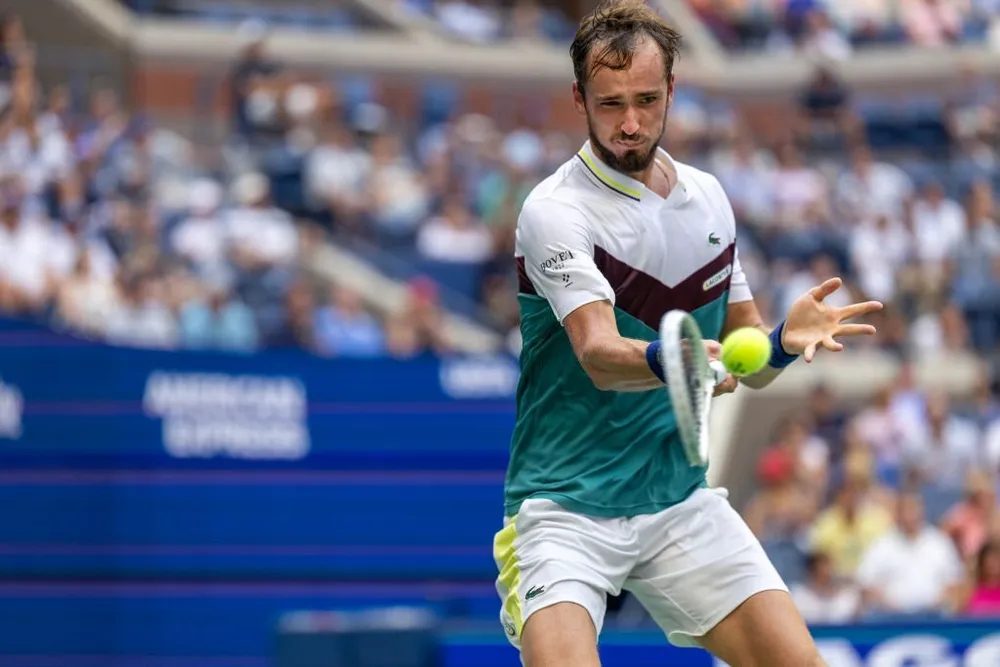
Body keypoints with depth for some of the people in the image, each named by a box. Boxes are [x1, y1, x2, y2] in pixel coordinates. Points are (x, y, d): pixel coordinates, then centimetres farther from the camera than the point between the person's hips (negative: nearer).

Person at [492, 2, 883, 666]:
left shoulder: (708, 198, 8)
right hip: (567, 506, -5)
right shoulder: (556, 211, -12)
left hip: (683, 502, 5)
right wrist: (667, 360, -48)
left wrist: (785, 340, -12)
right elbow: (598, 355, -26)